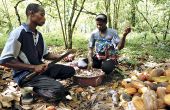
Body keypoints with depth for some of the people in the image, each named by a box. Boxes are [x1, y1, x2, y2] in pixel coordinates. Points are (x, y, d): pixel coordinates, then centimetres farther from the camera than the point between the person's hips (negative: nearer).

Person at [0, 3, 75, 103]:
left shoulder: (39, 35, 8)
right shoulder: (18, 33, -15)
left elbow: (46, 54, 18)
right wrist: (33, 67, -23)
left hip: (41, 68, 8)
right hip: (25, 74, -7)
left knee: (70, 71, 0)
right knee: (58, 90, -27)